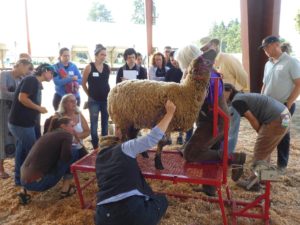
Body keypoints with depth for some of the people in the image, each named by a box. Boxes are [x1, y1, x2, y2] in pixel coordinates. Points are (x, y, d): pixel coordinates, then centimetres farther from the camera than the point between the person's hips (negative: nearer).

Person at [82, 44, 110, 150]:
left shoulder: (107, 67, 2)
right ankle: (95, 145, 16)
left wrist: (108, 92, 12)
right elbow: (83, 84, 1)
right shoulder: (89, 67, -7)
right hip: (94, 100, -3)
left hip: (106, 99, 3)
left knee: (105, 122, 12)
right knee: (94, 123, 4)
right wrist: (90, 94, 5)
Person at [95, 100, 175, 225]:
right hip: (132, 210, -5)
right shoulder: (124, 148, 3)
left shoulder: (100, 156, 18)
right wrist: (170, 113, 8)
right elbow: (153, 137, -2)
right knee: (162, 200, 26)